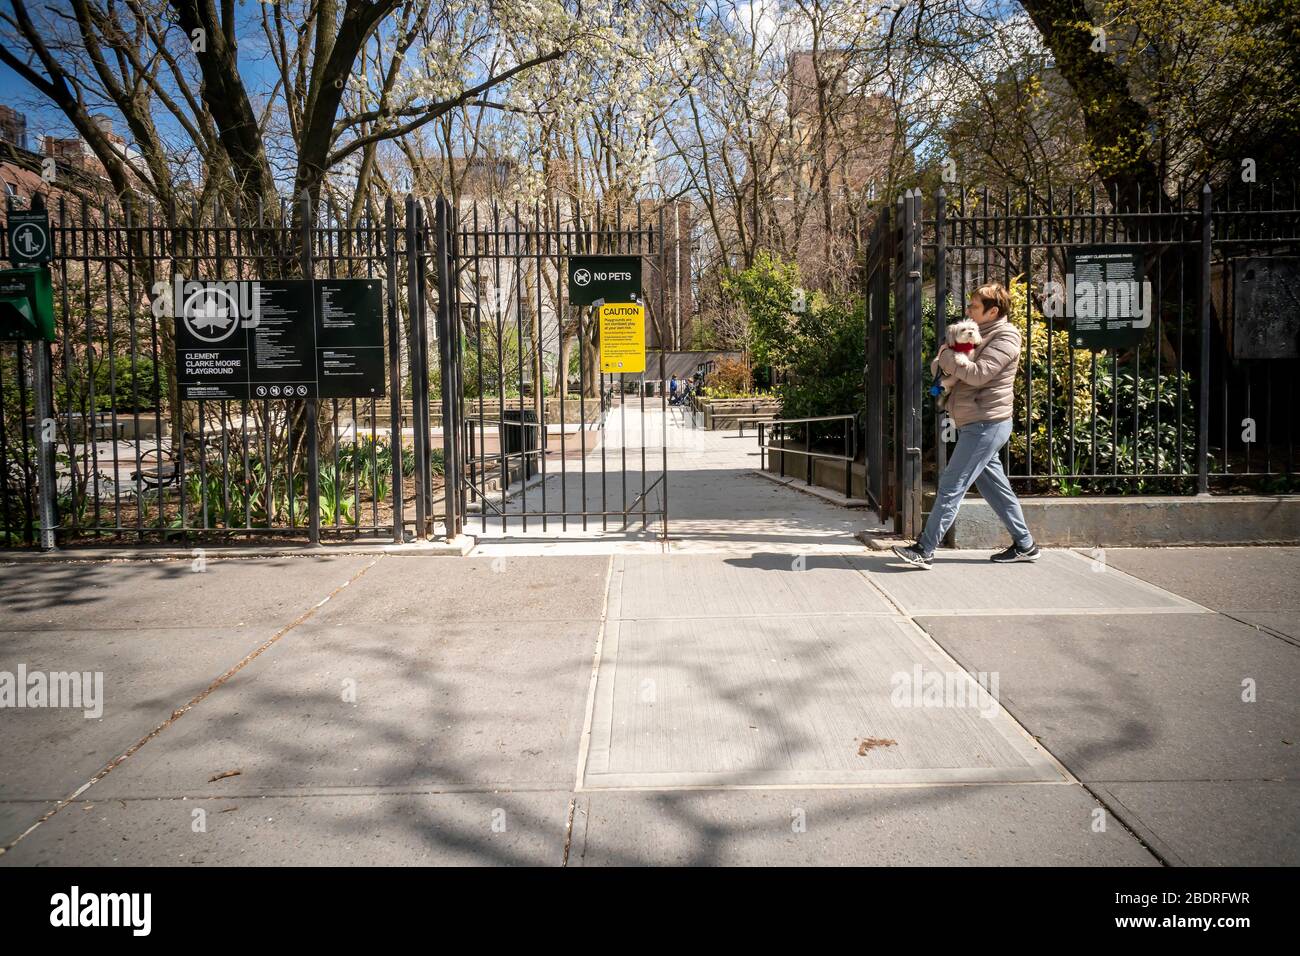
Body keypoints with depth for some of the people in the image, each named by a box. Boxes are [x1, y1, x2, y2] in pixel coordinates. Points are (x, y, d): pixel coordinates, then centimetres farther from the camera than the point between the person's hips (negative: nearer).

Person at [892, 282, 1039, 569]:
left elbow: (978, 374, -24)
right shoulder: (981, 334, 18)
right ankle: (1025, 545, 22)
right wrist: (946, 356, -2)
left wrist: (946, 356, -13)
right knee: (994, 485, 13)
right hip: (976, 424, 10)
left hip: (986, 424, -10)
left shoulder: (1005, 338, -12)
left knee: (951, 485, -11)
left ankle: (925, 550, -9)